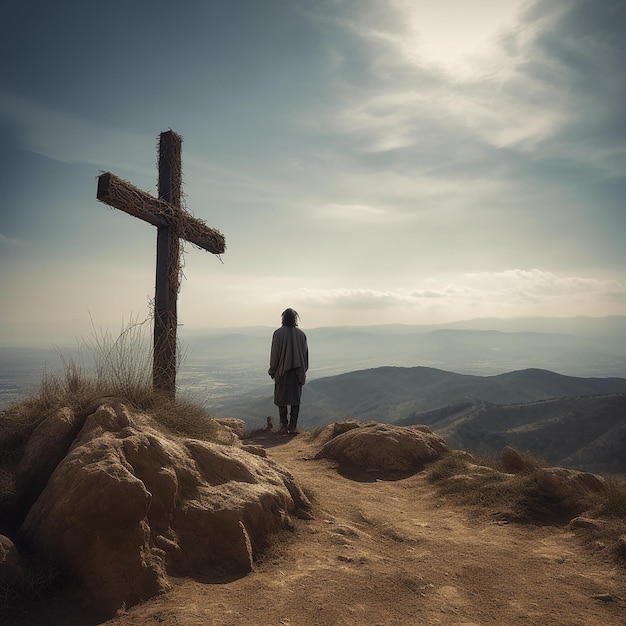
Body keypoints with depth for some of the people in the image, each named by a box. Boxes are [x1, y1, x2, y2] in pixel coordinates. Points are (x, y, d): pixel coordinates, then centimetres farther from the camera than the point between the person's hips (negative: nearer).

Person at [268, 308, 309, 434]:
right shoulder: (301, 334, 0)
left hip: (282, 372, -2)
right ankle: (293, 426, 6)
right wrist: (303, 371, 16)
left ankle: (284, 425, 7)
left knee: (281, 400, 8)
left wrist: (272, 370, 4)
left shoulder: (278, 333, -8)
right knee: (295, 399, 7)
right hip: (297, 372, 2)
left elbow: (274, 354, -7)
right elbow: (305, 353, 5)